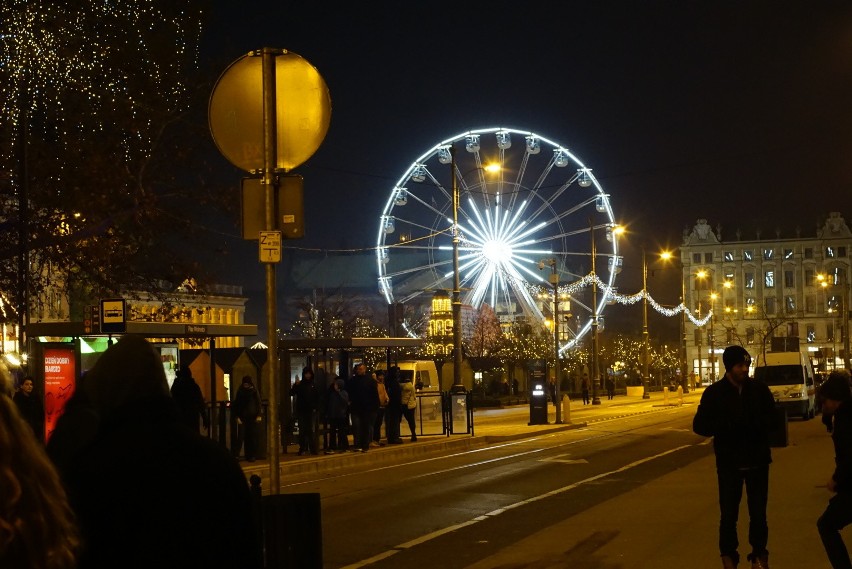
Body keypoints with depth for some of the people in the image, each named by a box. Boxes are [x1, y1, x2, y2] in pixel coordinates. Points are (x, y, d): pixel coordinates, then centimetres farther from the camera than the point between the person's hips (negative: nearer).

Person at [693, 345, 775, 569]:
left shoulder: (759, 389, -3)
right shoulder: (714, 393, -6)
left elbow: (773, 419, -1)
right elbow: (699, 425, -8)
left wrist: (752, 424, -21)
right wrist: (728, 425, -22)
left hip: (757, 461, 1)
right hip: (729, 463, -1)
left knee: (758, 513, 9)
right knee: (728, 514, 5)